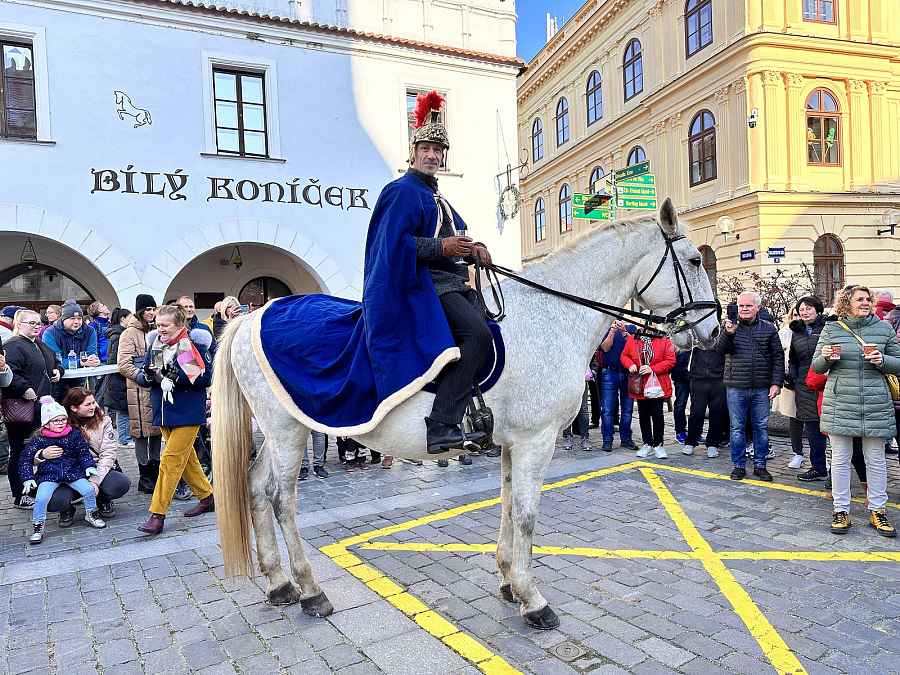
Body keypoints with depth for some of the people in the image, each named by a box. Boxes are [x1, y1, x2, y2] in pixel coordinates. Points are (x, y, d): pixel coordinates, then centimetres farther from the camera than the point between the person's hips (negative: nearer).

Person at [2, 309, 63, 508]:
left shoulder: (41, 346, 19)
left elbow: (55, 361, 35)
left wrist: (58, 370, 16)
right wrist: (24, 389, -28)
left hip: (42, 406, 9)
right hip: (22, 407, -9)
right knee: (20, 451, -1)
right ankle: (20, 496, 7)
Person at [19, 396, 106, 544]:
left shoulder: (74, 434, 1)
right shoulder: (39, 439, -3)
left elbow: (84, 452, 4)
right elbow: (25, 459, -1)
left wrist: (89, 466, -11)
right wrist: (28, 478, -10)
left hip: (73, 472, 1)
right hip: (48, 475, -1)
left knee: (89, 489, -14)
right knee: (41, 498, -21)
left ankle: (91, 514, 14)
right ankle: (38, 527, 2)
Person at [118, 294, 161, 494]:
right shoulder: (130, 333, -5)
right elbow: (123, 365, -10)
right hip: (139, 389, -6)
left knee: (157, 429, 12)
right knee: (142, 431, 0)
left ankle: (156, 472, 24)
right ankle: (144, 476, 10)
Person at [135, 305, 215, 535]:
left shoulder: (193, 344, -11)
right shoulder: (155, 345, 7)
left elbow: (205, 377, -16)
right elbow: (142, 377, 10)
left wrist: (177, 375, -26)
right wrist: (147, 375, -12)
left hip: (187, 412, -7)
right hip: (164, 412, 7)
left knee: (171, 461, -7)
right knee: (186, 457, 17)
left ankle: (157, 515, -1)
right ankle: (206, 497, 33)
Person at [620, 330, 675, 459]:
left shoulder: (664, 340, -2)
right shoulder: (632, 339, 5)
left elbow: (670, 360, -7)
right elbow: (624, 356, 12)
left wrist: (652, 369, -16)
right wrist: (630, 365, -9)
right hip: (639, 386, 3)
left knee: (657, 415, 1)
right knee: (643, 415, 11)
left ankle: (658, 445, 14)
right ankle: (647, 444, 23)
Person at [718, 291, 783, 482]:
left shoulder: (768, 328, 6)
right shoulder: (731, 326, 3)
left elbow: (778, 357, 5)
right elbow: (720, 349, -10)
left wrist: (776, 383, -3)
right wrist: (728, 333, -27)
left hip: (761, 388, 1)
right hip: (736, 387, -1)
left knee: (761, 427, 8)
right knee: (737, 427, 5)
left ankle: (760, 465, 19)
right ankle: (739, 466, 15)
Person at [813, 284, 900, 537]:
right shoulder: (831, 329, 4)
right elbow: (816, 367, 7)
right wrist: (826, 358, -14)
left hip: (876, 404, 1)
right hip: (840, 404, -1)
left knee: (876, 459, 8)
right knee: (840, 459, 4)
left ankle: (877, 511, 22)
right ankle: (841, 511, 14)